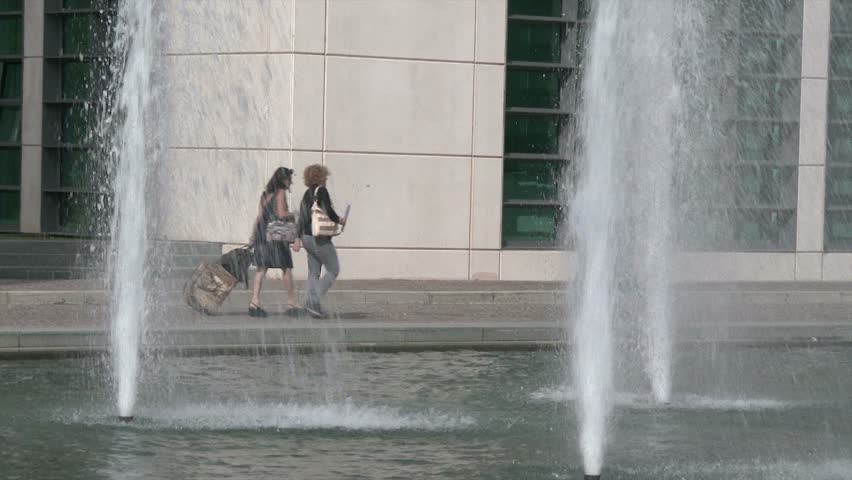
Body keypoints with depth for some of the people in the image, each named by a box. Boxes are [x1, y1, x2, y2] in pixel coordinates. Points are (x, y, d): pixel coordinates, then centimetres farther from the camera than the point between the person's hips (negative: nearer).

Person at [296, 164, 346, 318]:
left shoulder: (307, 194, 11)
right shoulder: (321, 191, -12)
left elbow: (301, 217, 13)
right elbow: (328, 211, -21)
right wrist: (339, 220, -2)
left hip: (307, 238, 8)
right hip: (320, 238, -8)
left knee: (313, 273, 11)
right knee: (333, 270, 1)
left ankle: (314, 304, 7)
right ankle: (312, 303, -8)